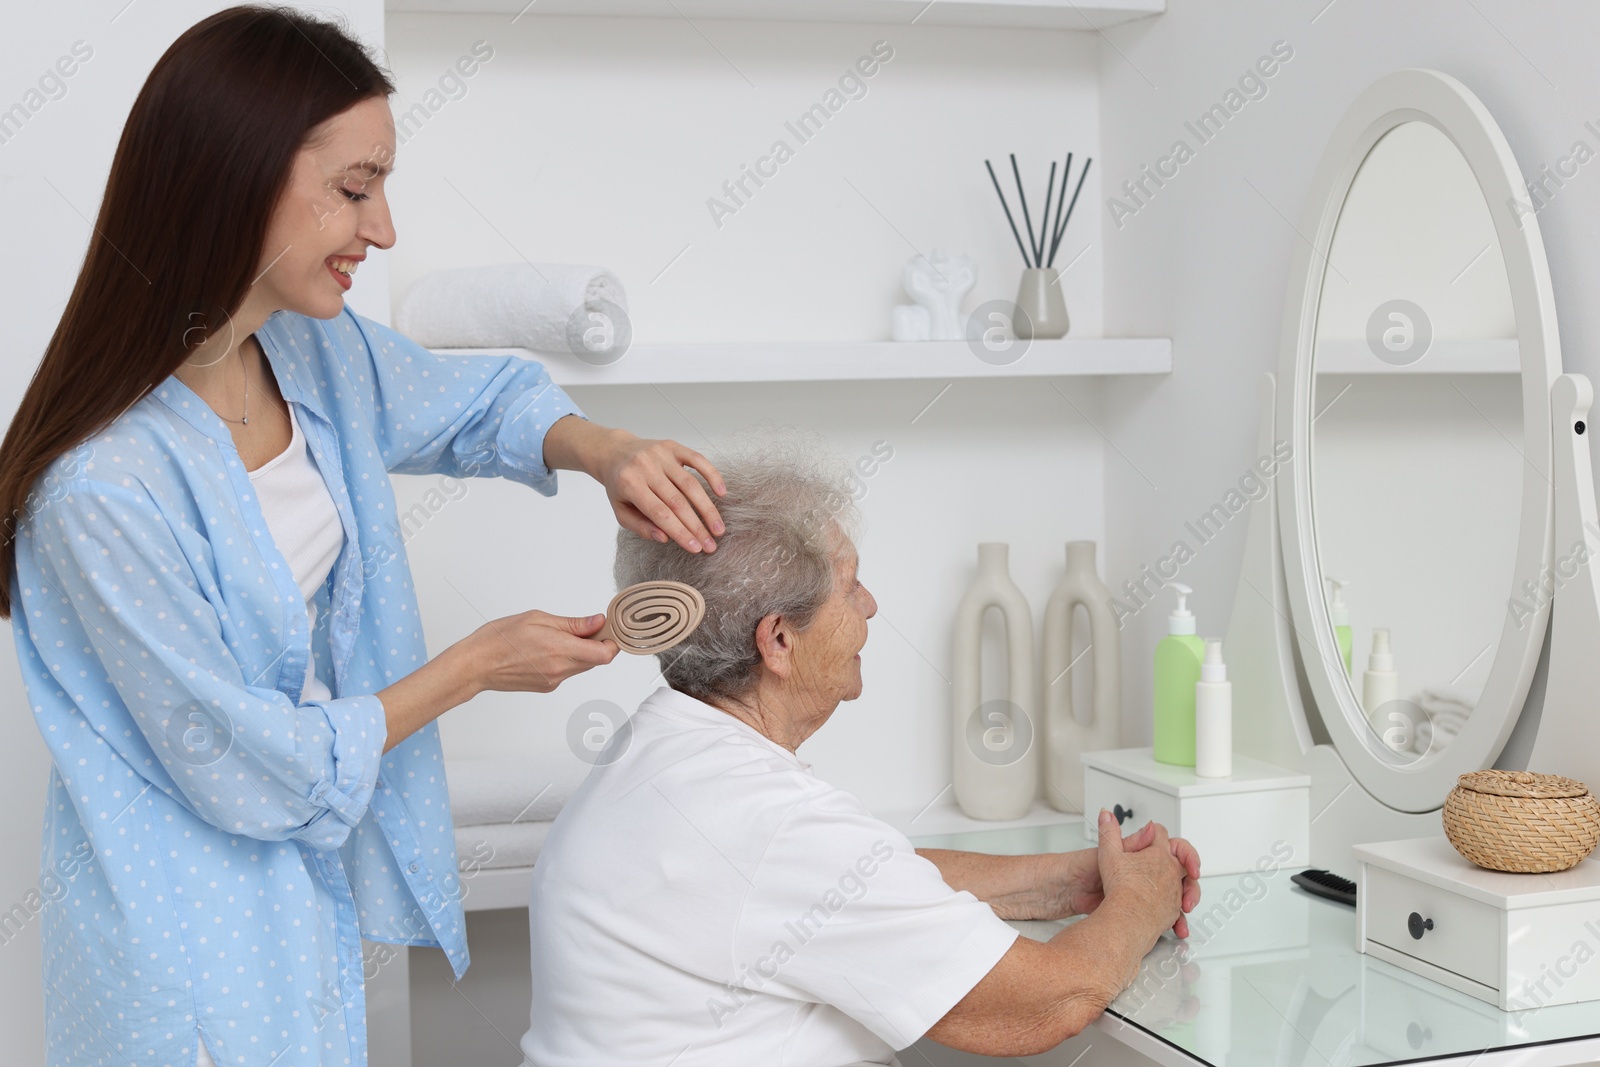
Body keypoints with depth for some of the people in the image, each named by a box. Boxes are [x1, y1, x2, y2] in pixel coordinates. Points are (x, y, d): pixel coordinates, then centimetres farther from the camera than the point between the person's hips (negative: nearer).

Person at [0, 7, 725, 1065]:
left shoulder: (317, 352, -6)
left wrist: (604, 450, -9)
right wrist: (475, 666, -13)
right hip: (190, 940, -7)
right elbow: (250, 773, -22)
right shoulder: (101, 489, -30)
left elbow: (481, 401, 13)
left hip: (311, 882, 7)